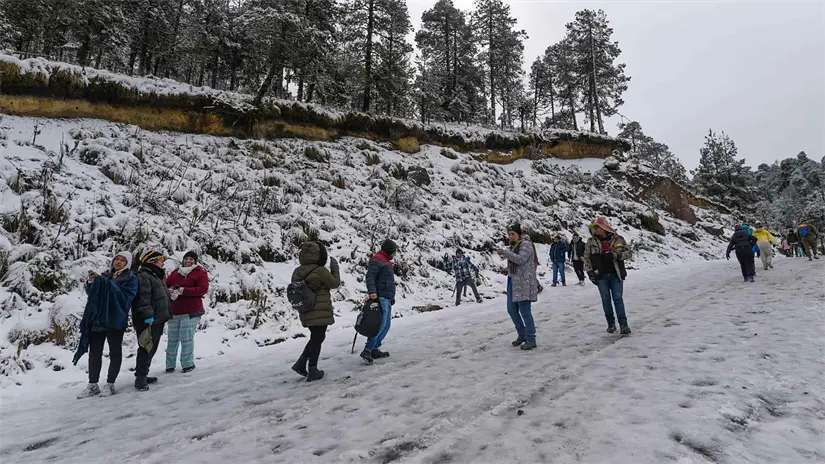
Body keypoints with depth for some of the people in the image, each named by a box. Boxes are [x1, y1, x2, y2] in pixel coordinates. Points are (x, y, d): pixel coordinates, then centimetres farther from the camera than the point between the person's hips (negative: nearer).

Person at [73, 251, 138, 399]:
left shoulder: (130, 278, 0)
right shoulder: (105, 275, 16)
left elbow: (124, 295, -16)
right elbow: (92, 293, 13)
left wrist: (104, 282, -21)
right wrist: (91, 283, -9)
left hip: (115, 319, -5)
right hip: (97, 319, 5)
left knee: (115, 352, 3)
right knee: (94, 352, 7)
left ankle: (110, 384, 12)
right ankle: (93, 385, 15)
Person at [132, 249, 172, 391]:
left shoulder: (155, 277, 21)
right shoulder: (143, 276, -14)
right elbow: (143, 299, -23)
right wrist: (148, 317, -27)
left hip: (157, 321, 11)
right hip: (148, 322, -11)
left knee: (151, 349, 16)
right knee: (146, 348, -7)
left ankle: (143, 375, 26)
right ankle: (140, 377, 0)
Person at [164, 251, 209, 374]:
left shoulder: (200, 272, 2)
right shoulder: (175, 272, 15)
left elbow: (203, 289, -10)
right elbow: (165, 285, 15)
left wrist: (183, 290, -17)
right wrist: (170, 290, -9)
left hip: (191, 312, -4)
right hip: (174, 311, 4)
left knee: (186, 338, -4)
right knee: (172, 339, 5)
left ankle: (188, 364, 8)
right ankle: (170, 364, 15)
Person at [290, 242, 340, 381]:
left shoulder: (297, 272, 1)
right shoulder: (320, 271, -19)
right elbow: (335, 283, -5)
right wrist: (334, 267, 4)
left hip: (306, 313, 7)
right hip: (320, 312, -7)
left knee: (315, 338, 22)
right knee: (317, 339, 5)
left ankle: (301, 363, 18)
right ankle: (312, 370, 12)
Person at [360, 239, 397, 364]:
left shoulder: (386, 261, 23)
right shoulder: (377, 260, -8)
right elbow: (370, 276, -20)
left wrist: (391, 298, 26)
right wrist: (372, 291, -34)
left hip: (387, 299, 11)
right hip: (380, 297, -11)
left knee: (385, 325, 11)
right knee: (381, 325, -16)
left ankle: (374, 349, 16)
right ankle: (367, 351, -16)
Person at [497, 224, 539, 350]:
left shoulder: (526, 244, -8)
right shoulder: (514, 245, 20)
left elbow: (521, 259, -23)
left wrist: (505, 252, -25)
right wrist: (508, 270, 5)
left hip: (524, 282, -9)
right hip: (513, 281, 9)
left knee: (525, 311, -7)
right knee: (511, 309, 10)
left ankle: (530, 340, 1)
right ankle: (522, 335, 25)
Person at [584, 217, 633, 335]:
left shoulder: (617, 239, 0)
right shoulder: (591, 241, 3)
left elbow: (629, 253, 1)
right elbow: (586, 258, 7)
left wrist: (615, 255, -17)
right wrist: (590, 273, -2)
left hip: (616, 275, -2)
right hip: (601, 276, 2)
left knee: (618, 298, -6)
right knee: (606, 299, 4)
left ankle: (623, 324, -1)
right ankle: (611, 324, 16)